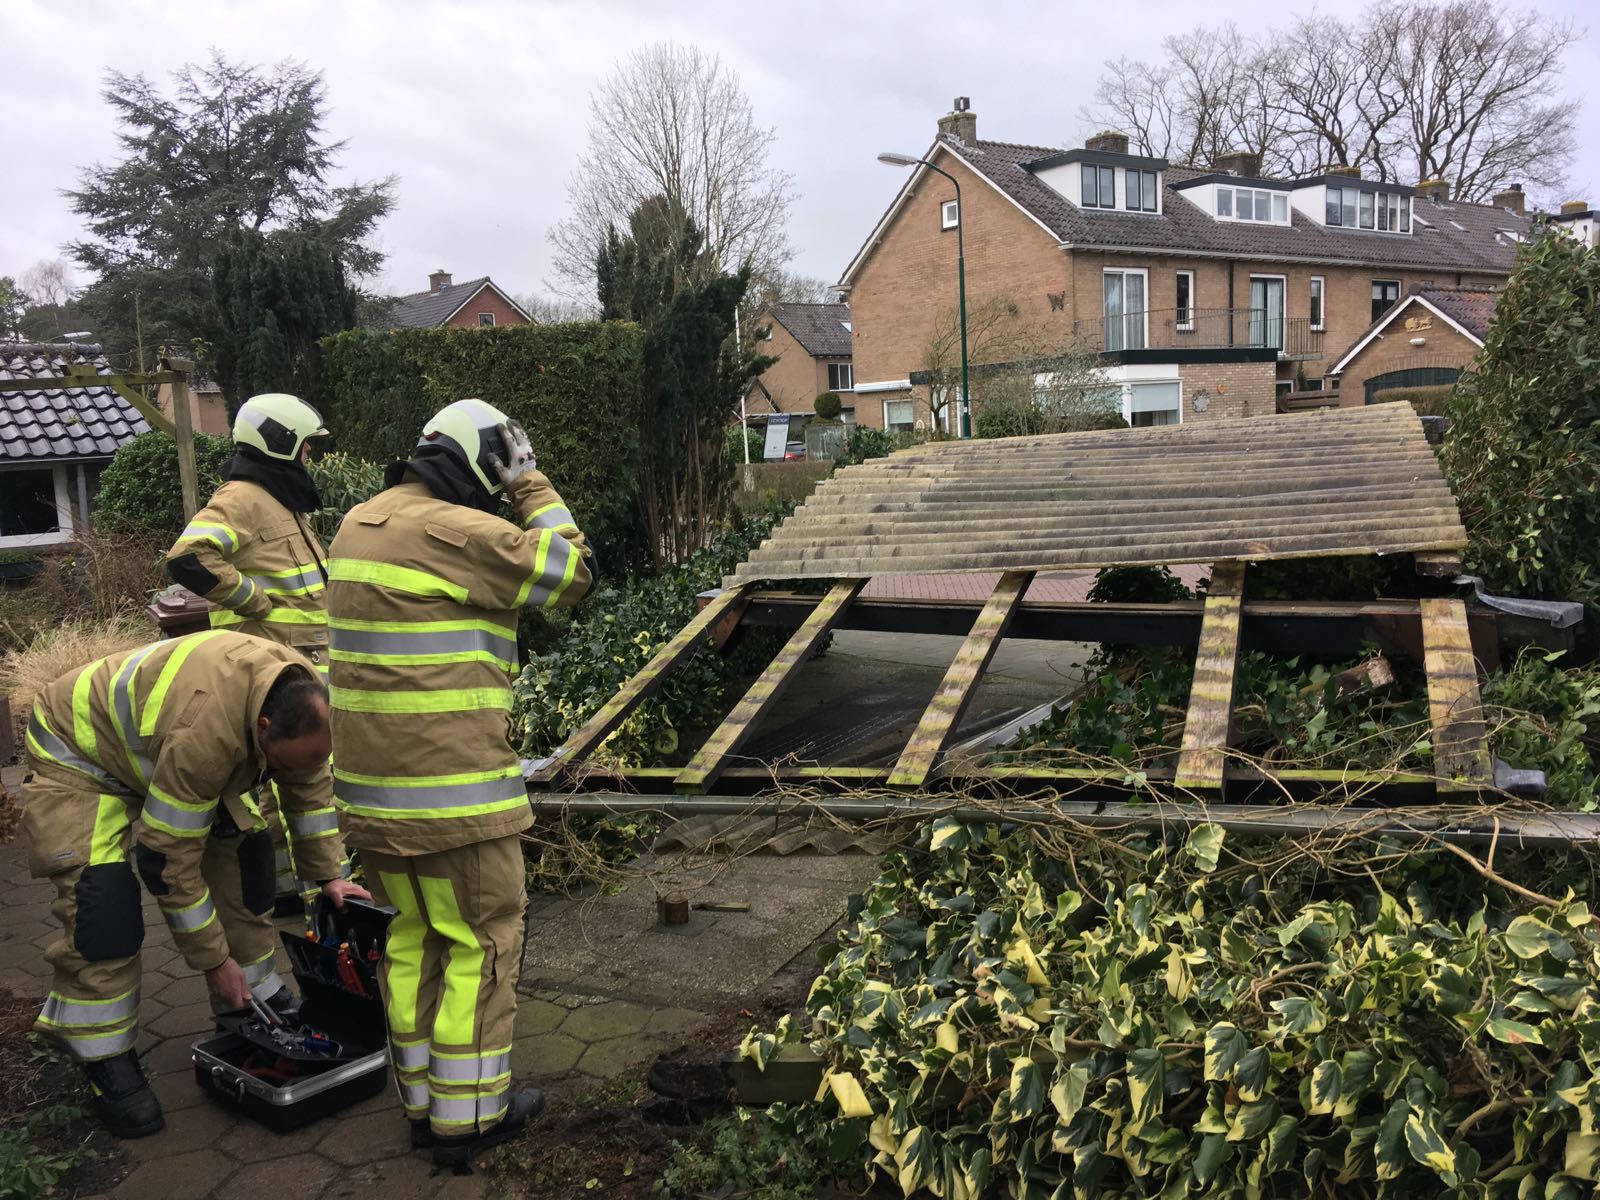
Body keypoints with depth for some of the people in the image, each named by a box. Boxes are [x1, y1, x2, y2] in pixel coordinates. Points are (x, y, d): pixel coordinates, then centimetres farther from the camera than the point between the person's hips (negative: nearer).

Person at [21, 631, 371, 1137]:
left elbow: (310, 787, -1)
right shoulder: (204, 733, -44)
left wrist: (329, 875, 0)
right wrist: (214, 961, -22)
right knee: (101, 897, -21)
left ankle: (259, 997, 15)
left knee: (245, 849, 0)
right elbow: (170, 860, -32)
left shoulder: (305, 699, -21)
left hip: (154, 740, 7)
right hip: (78, 755, -7)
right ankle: (104, 1057, -5)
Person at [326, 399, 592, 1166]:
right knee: (482, 944, 6)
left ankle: (424, 1100, 30)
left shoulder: (360, 524, 12)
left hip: (371, 782, 9)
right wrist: (532, 487, -3)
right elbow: (568, 571, -9)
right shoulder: (454, 531, -16)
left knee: (412, 939, 18)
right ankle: (466, 1116, 16)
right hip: (451, 787, -9)